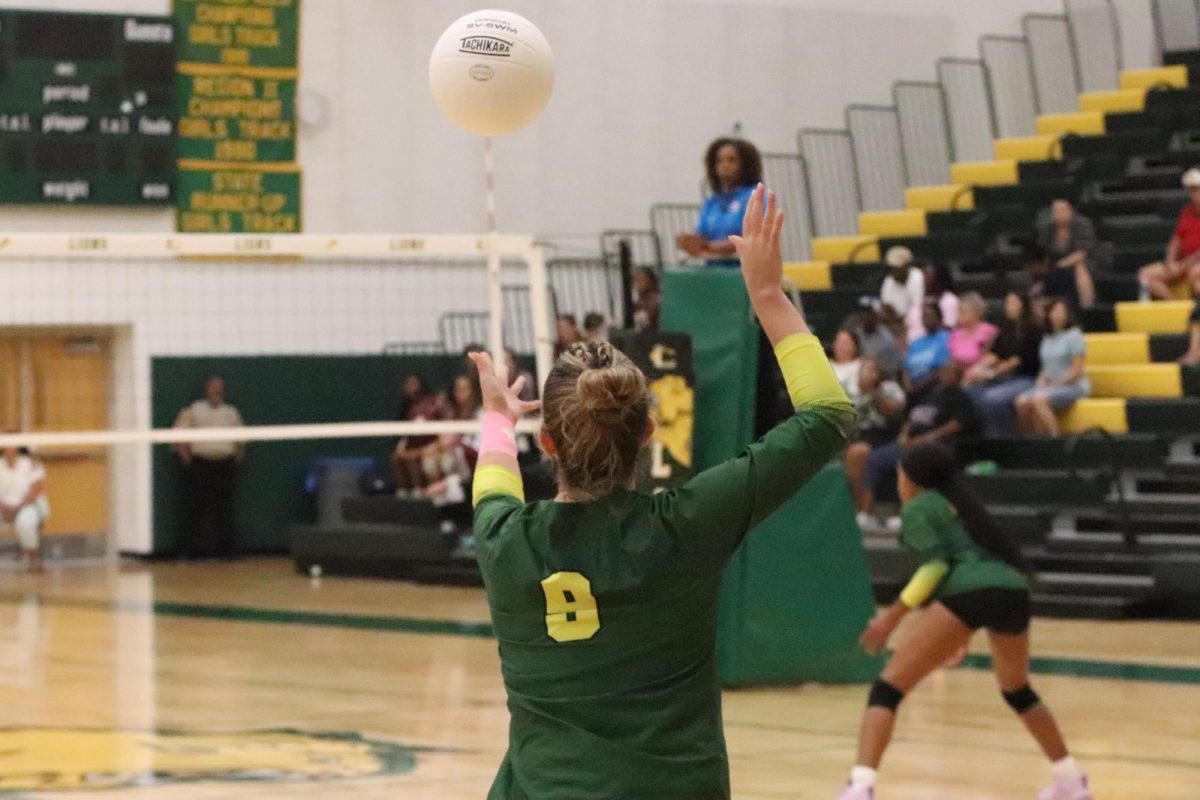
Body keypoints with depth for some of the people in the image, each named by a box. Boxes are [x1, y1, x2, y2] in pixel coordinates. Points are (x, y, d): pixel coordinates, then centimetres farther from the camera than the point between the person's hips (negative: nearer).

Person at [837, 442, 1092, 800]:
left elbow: (937, 563, -4)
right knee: (1017, 691, 33)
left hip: (968, 593, -7)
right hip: (1013, 588, 7)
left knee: (887, 687, -6)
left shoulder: (917, 507, 11)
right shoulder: (958, 502, 32)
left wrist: (893, 615, -7)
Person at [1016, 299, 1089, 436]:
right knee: (1022, 401, -21)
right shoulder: (1047, 338, 16)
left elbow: (1078, 370, -9)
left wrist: (1055, 384, -12)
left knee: (1038, 399, -33)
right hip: (1050, 385, 6)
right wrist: (1041, 382, 0)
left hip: (1074, 386, -6)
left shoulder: (1074, 336, -4)